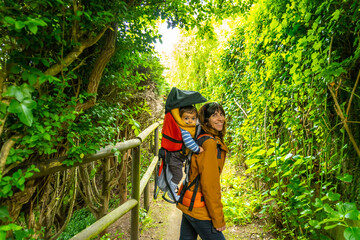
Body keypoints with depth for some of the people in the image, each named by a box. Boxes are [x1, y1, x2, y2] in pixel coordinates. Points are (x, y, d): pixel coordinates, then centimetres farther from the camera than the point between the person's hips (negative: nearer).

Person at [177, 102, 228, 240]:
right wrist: (218, 220, -17)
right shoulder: (210, 143, -22)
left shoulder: (201, 138, 4)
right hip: (199, 209, -9)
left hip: (188, 204, 9)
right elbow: (210, 185, -23)